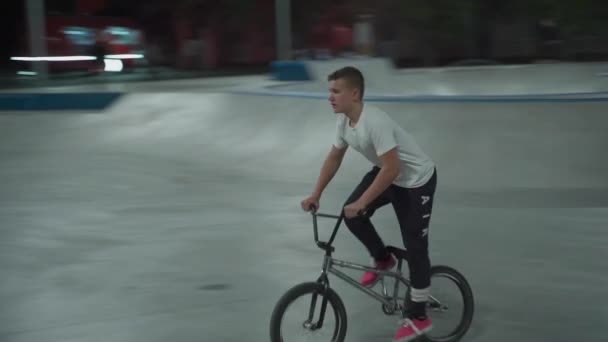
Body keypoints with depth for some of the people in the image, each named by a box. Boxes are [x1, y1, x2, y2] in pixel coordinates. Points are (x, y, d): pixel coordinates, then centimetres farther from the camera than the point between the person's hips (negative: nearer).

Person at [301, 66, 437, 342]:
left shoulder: (375, 122, -34)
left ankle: (417, 317, 7)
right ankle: (382, 259, 18)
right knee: (351, 215, -8)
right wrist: (316, 194, -2)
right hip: (387, 173, 8)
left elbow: (391, 169, -35)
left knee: (415, 247, -4)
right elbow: (334, 157, 5)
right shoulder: (343, 121, -8)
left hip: (417, 180, -8)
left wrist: (361, 203, -33)